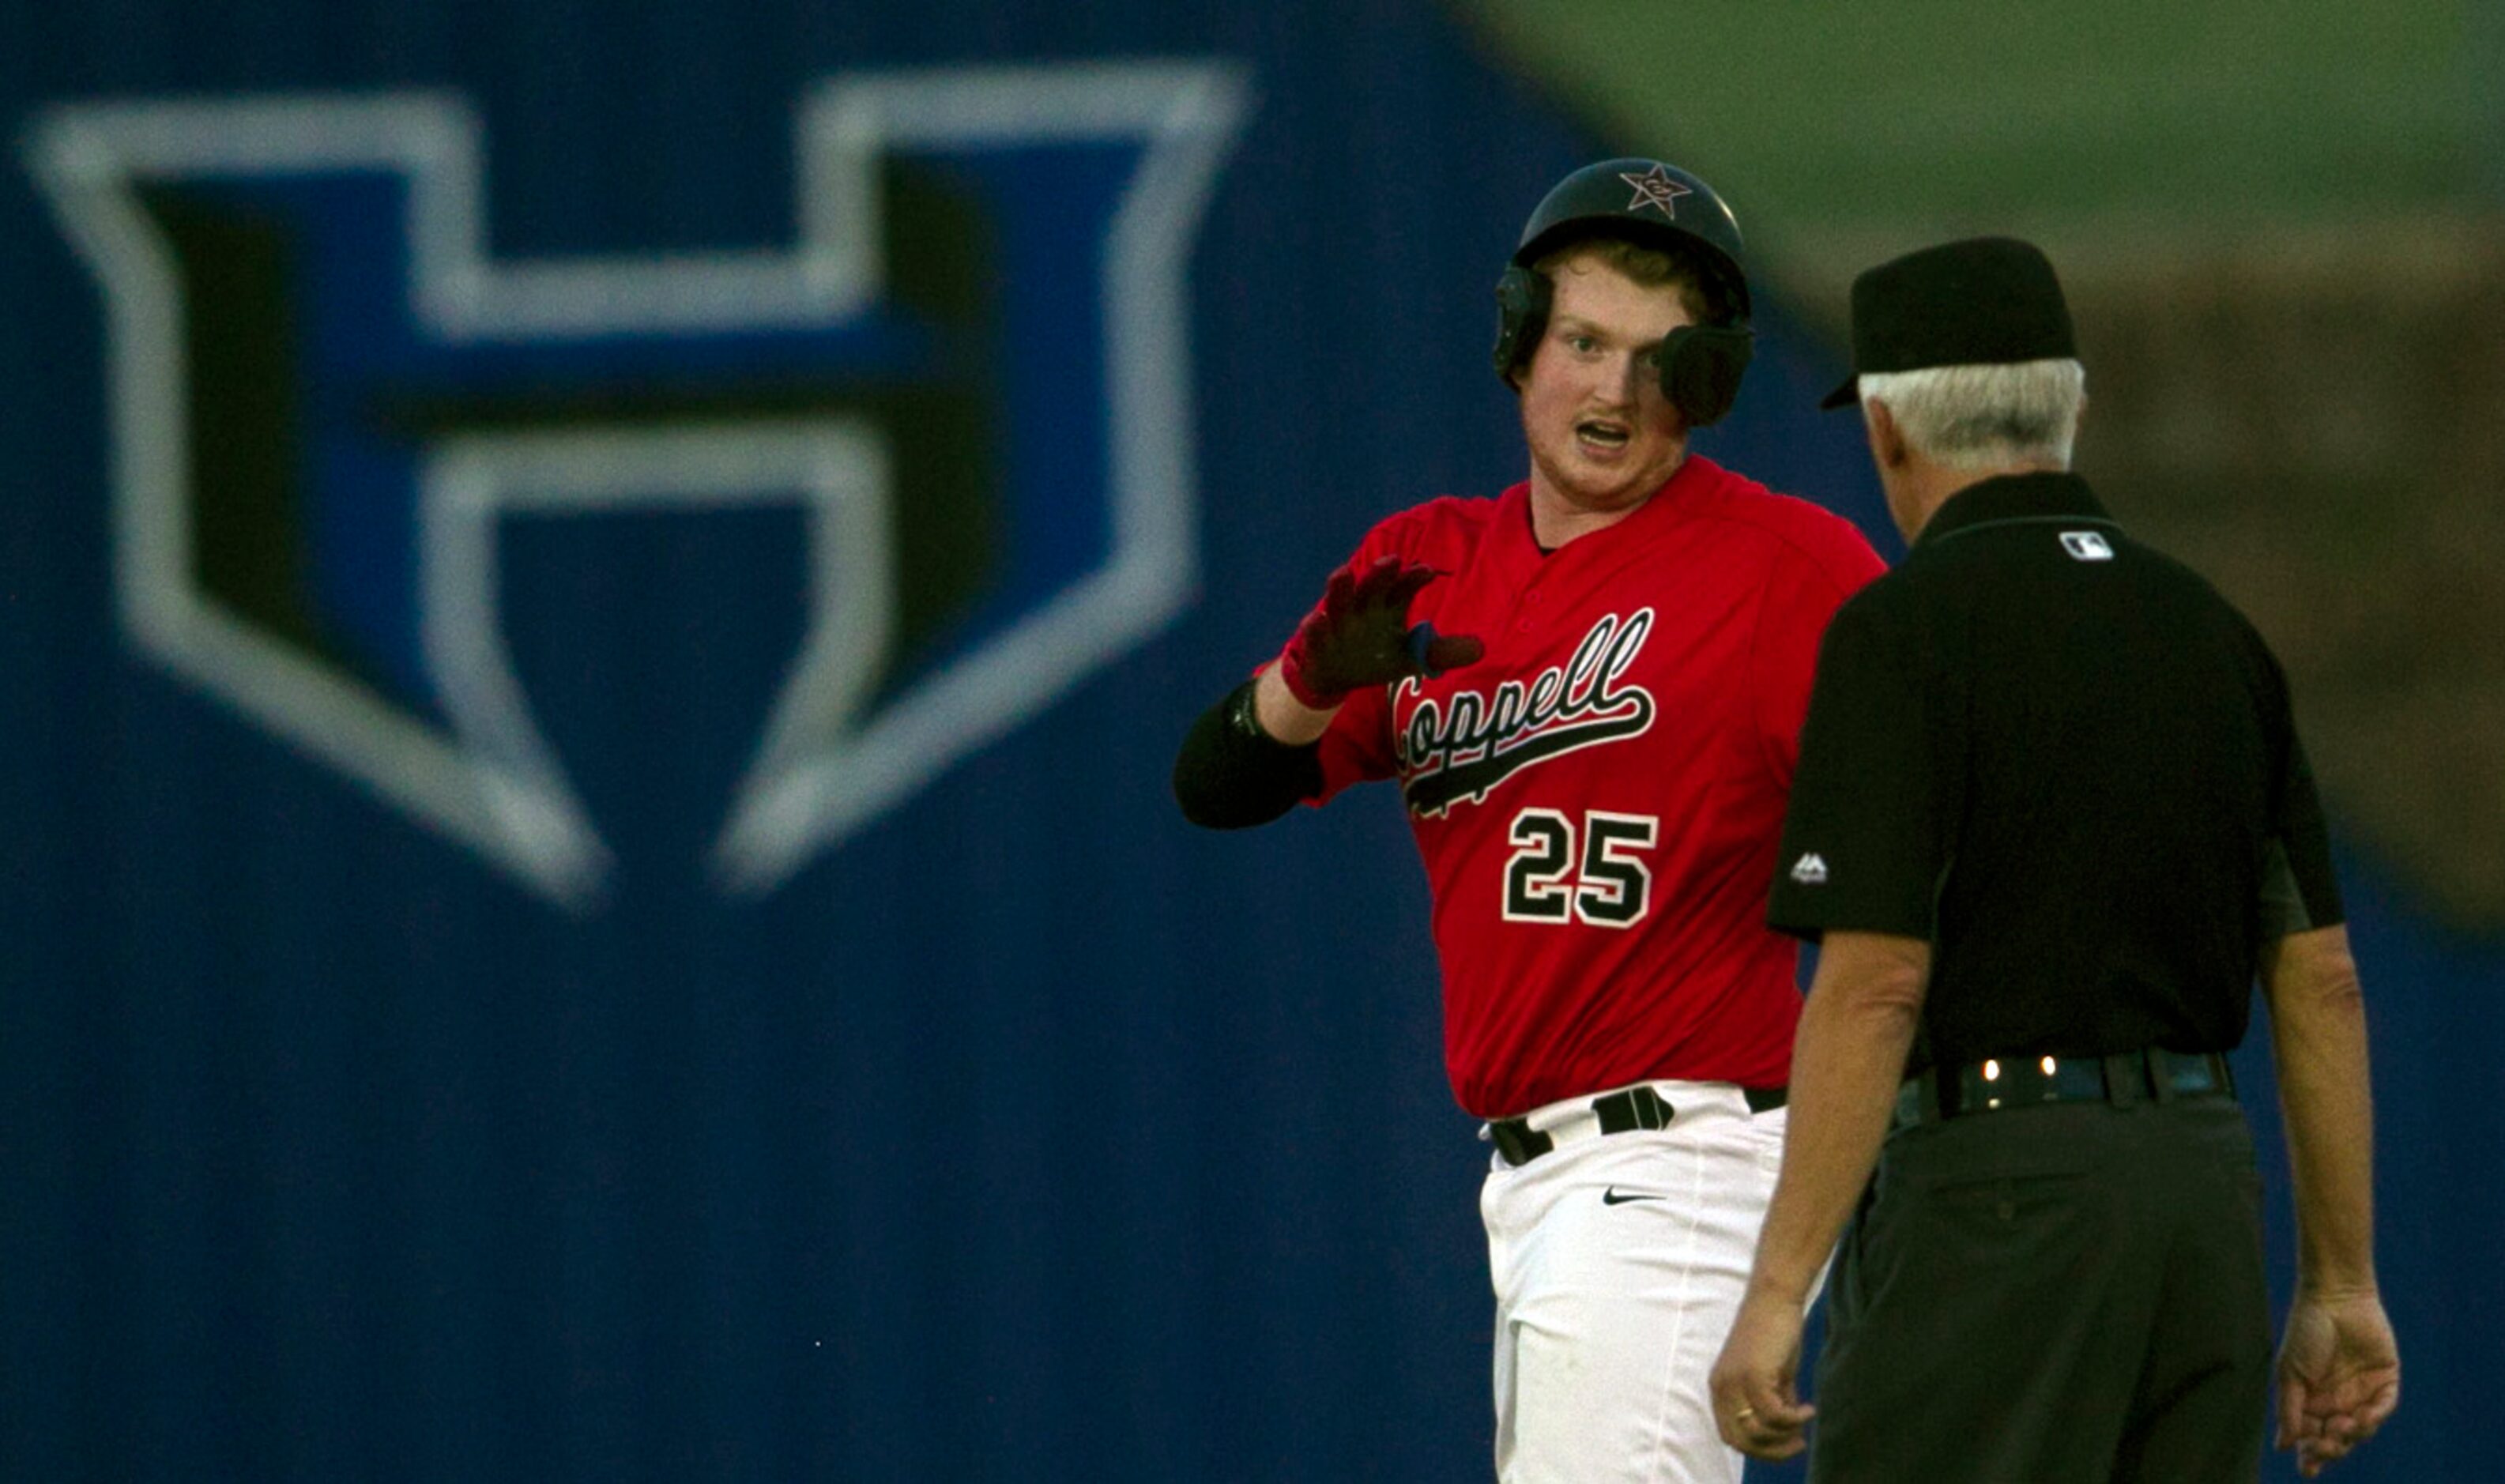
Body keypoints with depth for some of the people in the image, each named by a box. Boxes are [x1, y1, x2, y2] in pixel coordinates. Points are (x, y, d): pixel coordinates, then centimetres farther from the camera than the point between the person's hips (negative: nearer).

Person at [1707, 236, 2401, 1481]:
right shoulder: (2211, 627, 13)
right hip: (2212, 1180, 7)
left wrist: (1777, 1292, -14)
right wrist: (2340, 1284, 17)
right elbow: (2321, 975, 12)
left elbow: (1876, 981, -15)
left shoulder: (1906, 627, -7)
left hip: (1998, 1191, -7)